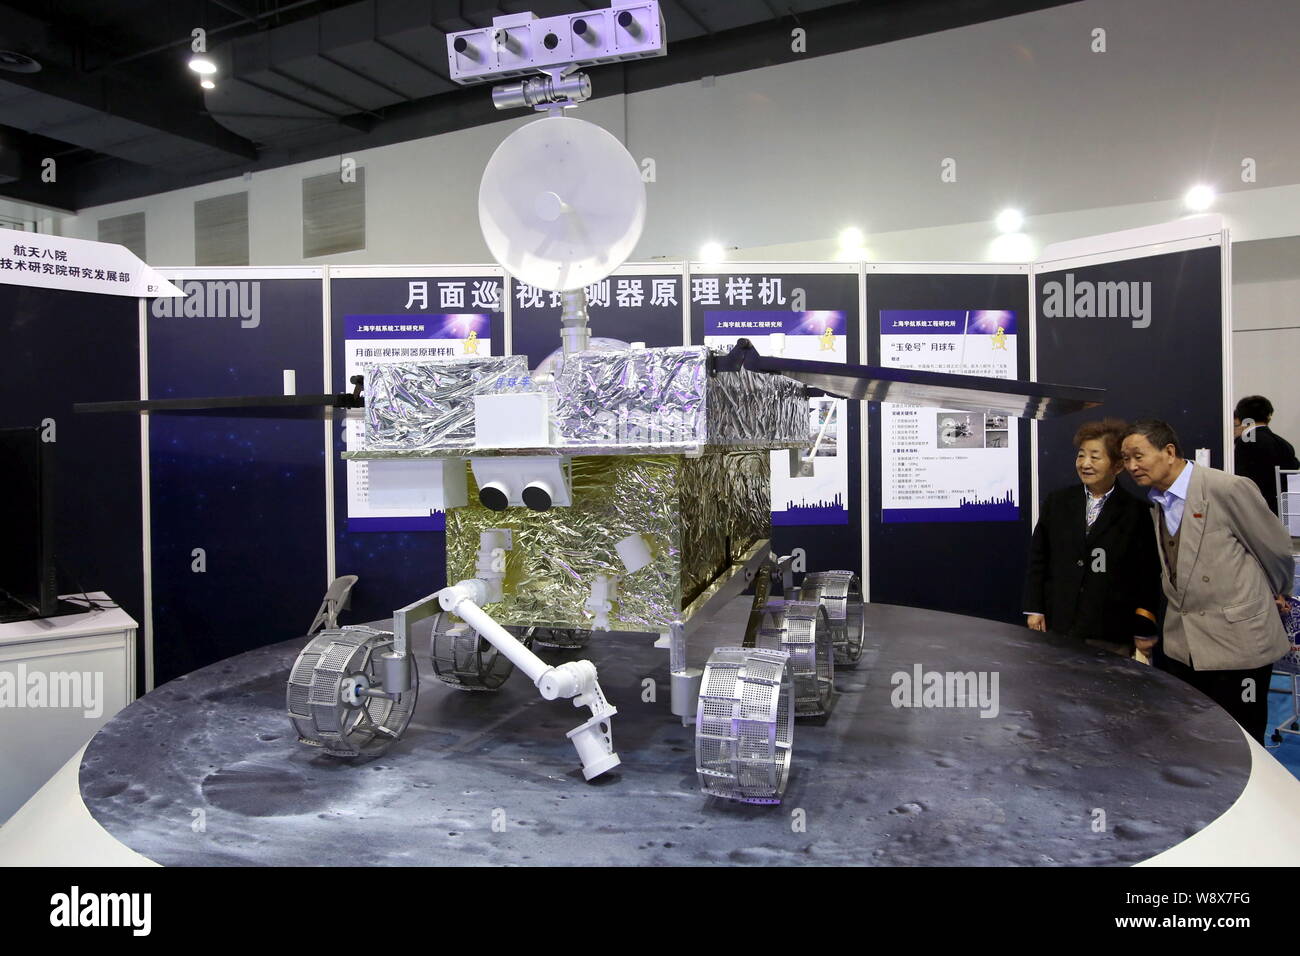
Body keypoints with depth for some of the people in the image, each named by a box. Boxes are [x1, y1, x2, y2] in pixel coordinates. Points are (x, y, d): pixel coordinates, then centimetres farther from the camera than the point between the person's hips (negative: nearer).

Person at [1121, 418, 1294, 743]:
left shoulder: (1228, 488, -16)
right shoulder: (1156, 501, 5)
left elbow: (1276, 548, -3)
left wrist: (1277, 594, 12)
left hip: (1236, 642, -6)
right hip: (1182, 643, 6)